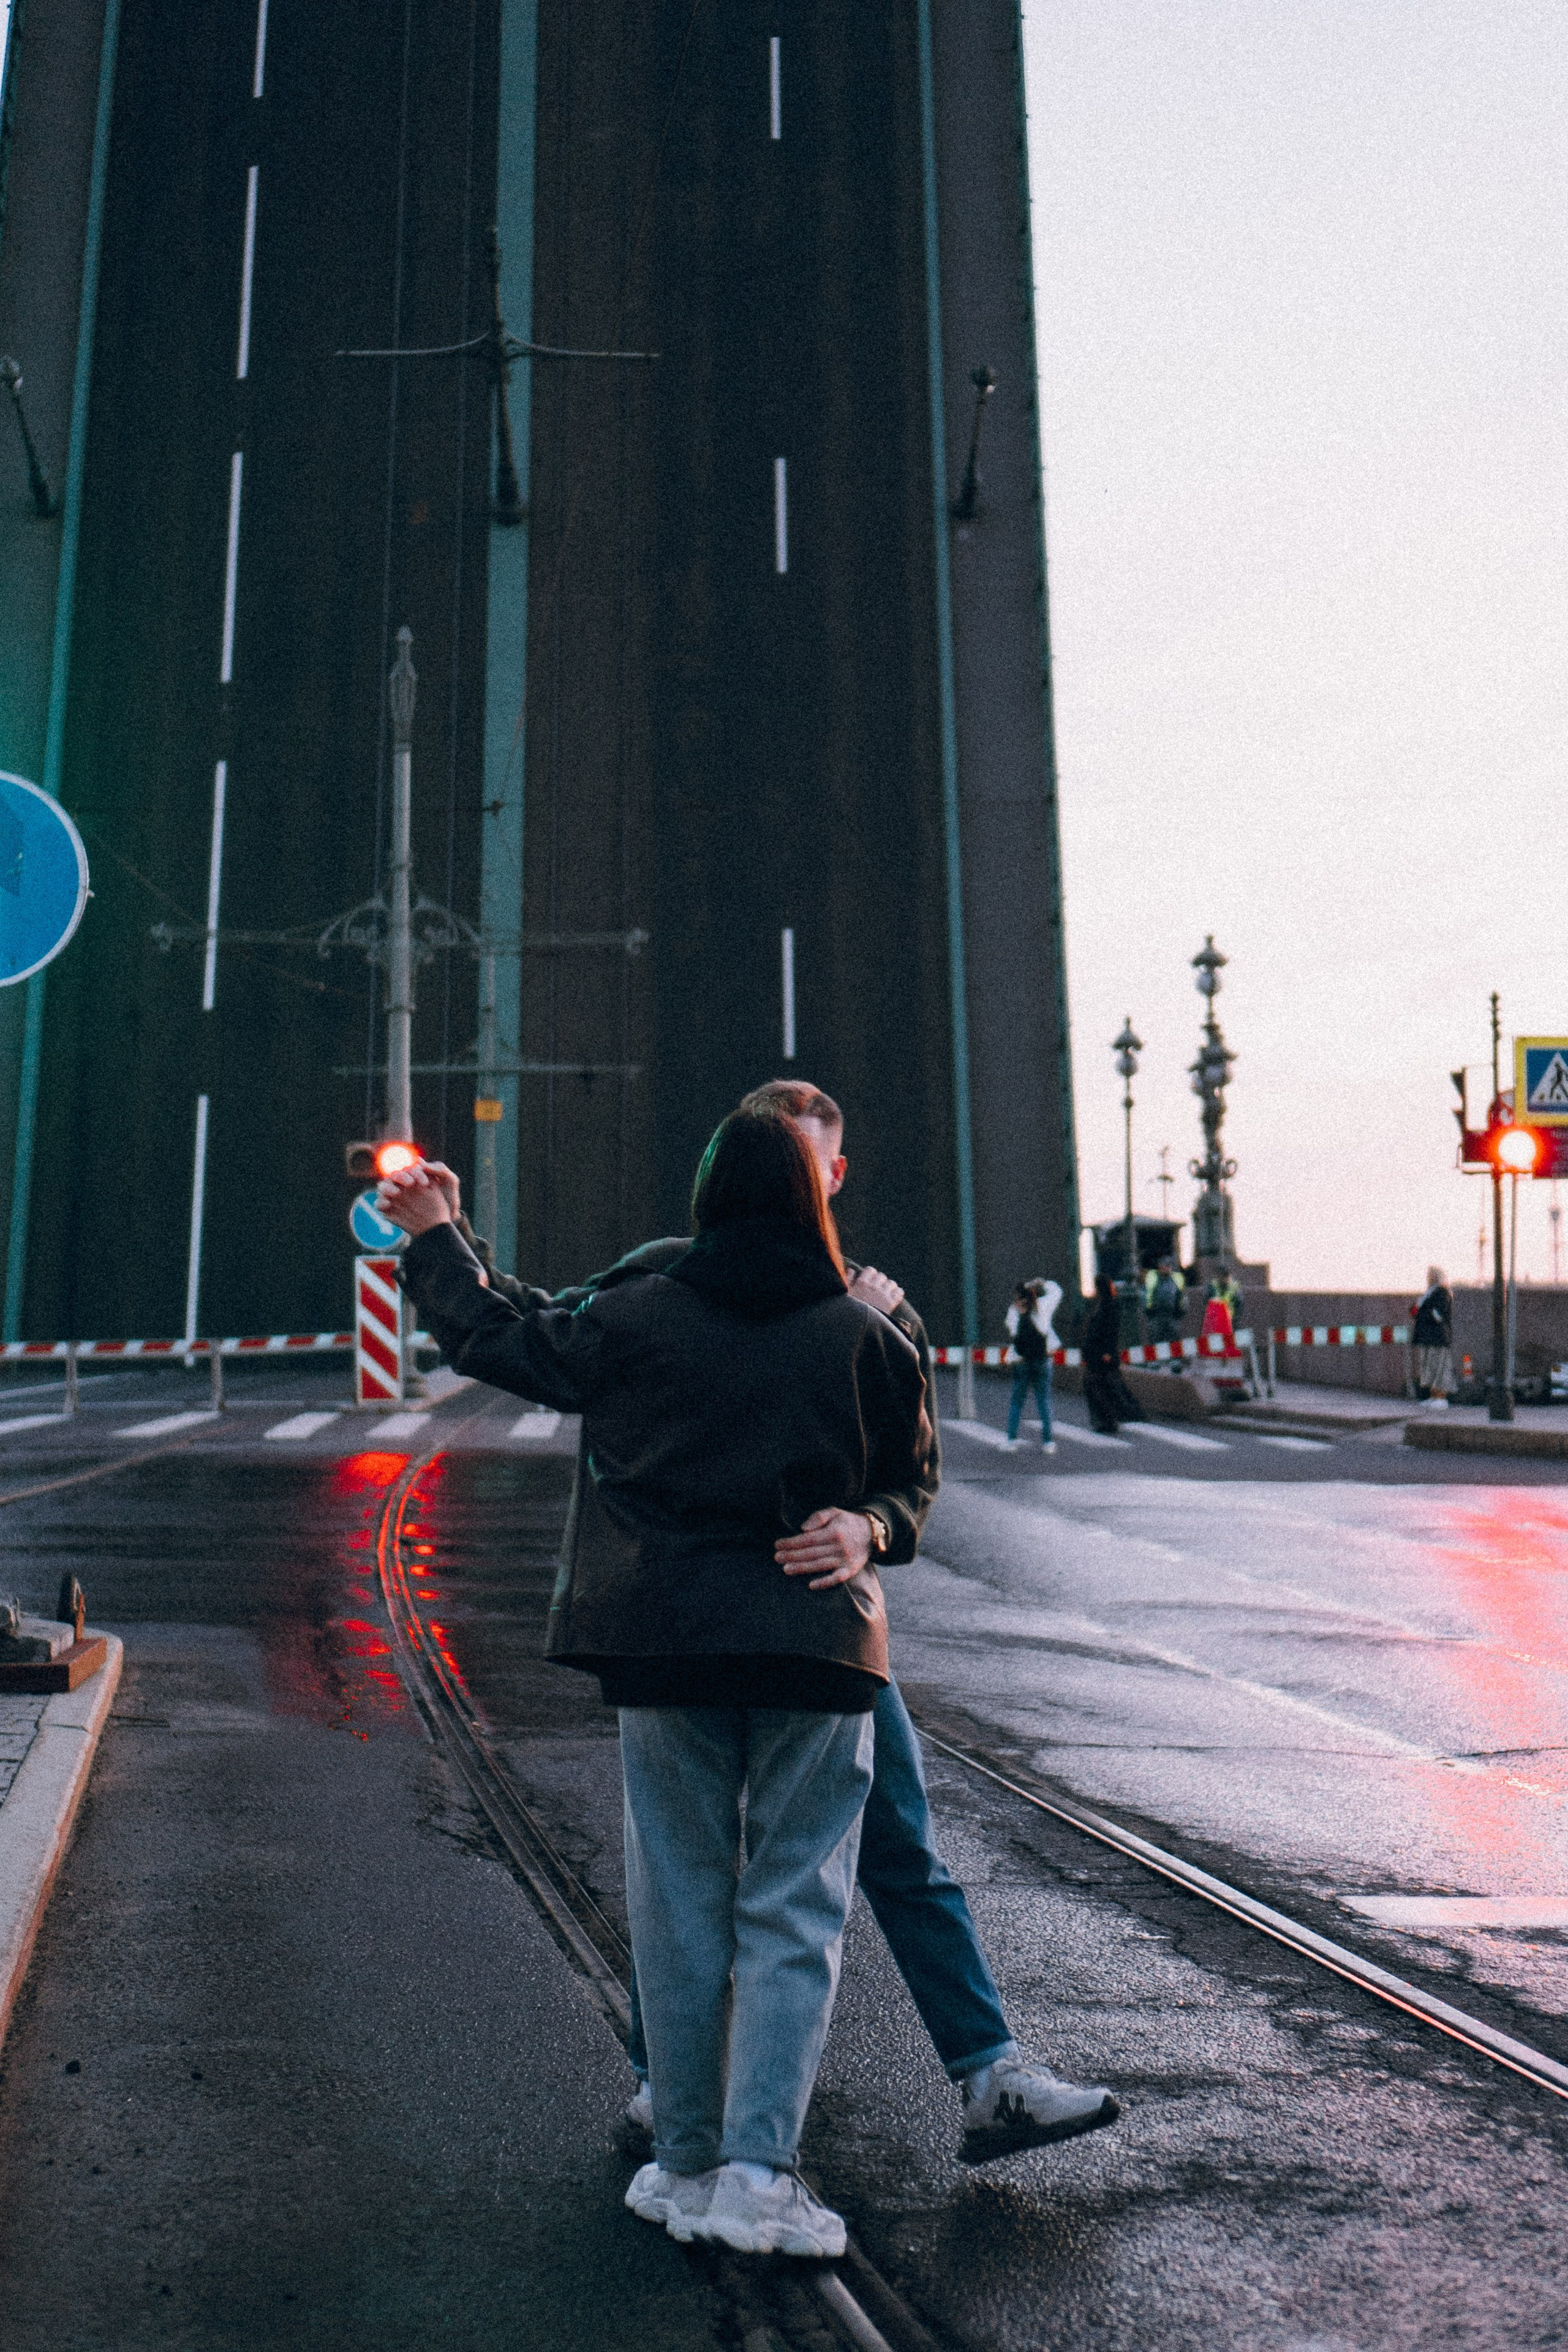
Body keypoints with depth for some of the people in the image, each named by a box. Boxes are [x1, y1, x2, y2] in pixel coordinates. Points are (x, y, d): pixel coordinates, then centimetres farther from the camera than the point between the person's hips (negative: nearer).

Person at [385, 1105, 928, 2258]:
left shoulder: (635, 1317, -2)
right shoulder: (867, 1334, -2)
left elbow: (496, 1339, 10)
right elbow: (909, 1480, 7)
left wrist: (434, 1239, 24)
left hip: (666, 1645, 1)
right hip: (816, 1647, -1)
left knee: (682, 1905, 13)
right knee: (795, 1909, 7)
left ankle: (686, 2165, 24)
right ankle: (759, 2174, 6)